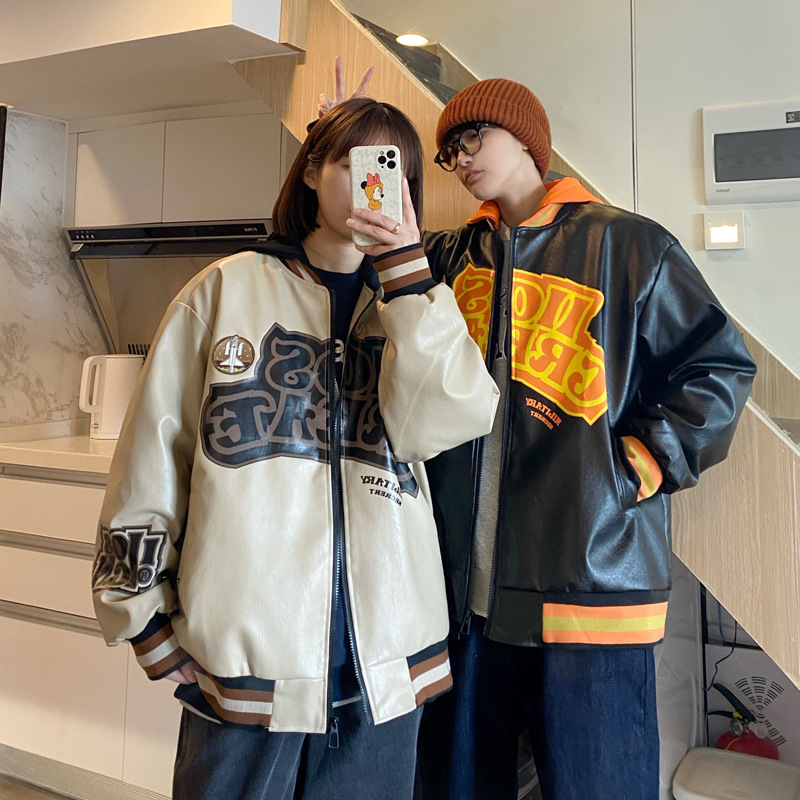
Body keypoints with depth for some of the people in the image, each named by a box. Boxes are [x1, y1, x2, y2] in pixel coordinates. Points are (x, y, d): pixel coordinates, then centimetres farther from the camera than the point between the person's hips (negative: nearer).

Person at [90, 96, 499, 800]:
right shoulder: (228, 289, 3)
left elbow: (441, 423, -11)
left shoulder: (414, 308, 9)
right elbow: (152, 454, 3)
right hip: (241, 655, -1)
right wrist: (152, 624, 3)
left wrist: (405, 260, -12)